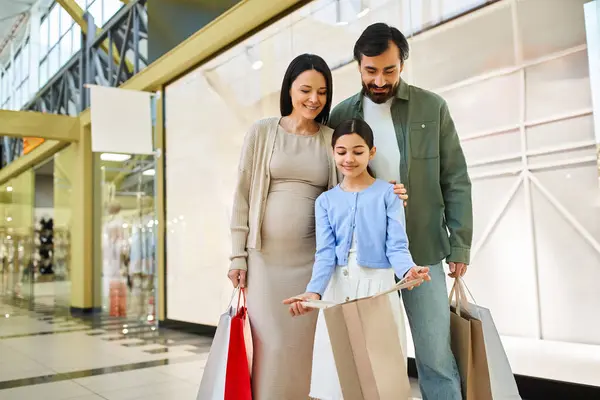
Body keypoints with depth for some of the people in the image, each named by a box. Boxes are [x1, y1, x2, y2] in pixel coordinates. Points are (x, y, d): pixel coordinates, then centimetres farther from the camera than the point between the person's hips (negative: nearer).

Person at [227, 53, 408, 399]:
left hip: (313, 257, 1)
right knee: (270, 344, 0)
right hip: (266, 254, -1)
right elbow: (243, 195, 2)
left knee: (304, 343, 6)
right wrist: (238, 255, -2)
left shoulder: (333, 139, 7)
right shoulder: (262, 132, 3)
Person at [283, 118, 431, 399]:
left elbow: (396, 246, -6)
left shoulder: (388, 193, 1)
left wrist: (408, 271, -28)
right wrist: (314, 291, -19)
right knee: (334, 374, 6)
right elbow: (325, 252, -1)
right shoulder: (325, 201, 8)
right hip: (338, 289, 2)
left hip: (378, 286, -2)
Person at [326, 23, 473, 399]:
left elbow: (456, 180, 1)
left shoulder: (433, 107, 0)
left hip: (422, 251, -1)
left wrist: (460, 243, -3)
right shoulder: (341, 115, 3)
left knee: (436, 356, 4)